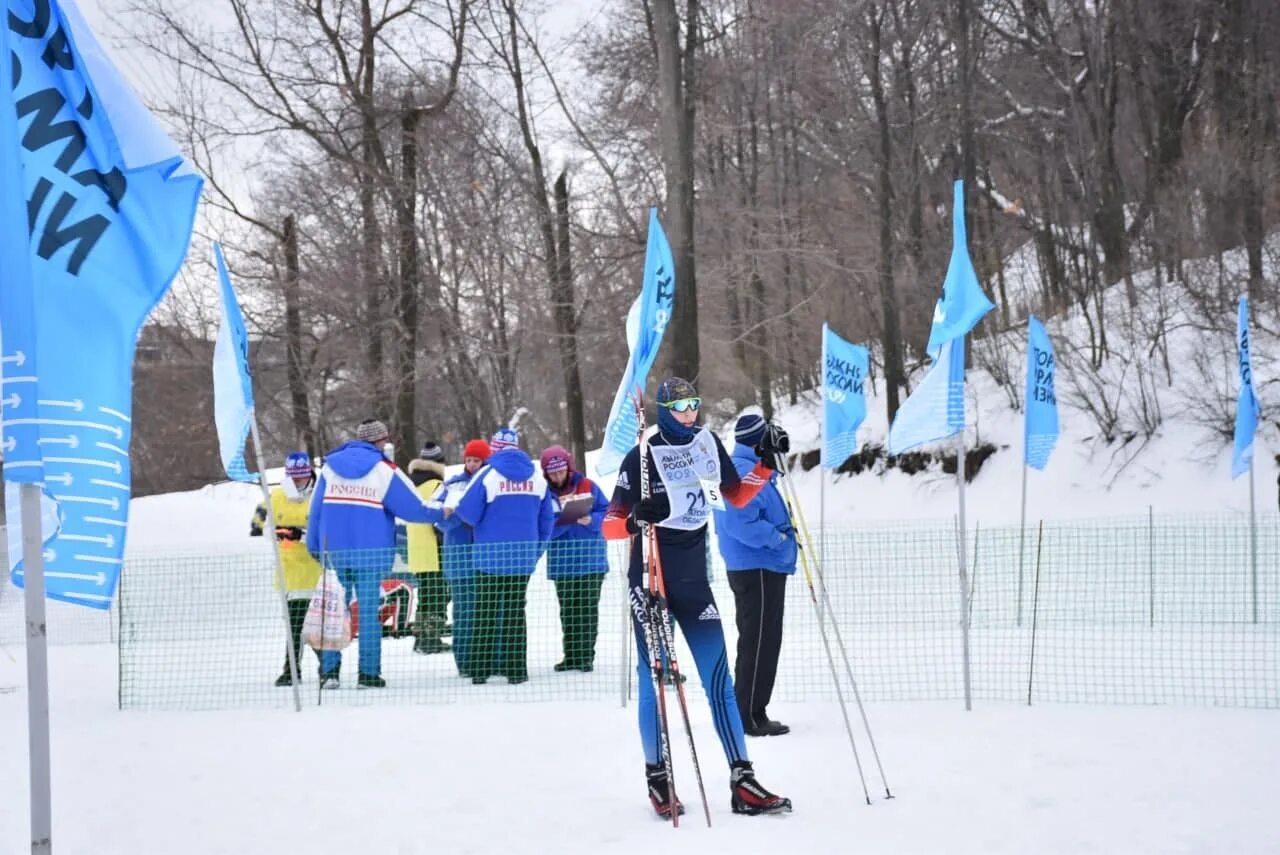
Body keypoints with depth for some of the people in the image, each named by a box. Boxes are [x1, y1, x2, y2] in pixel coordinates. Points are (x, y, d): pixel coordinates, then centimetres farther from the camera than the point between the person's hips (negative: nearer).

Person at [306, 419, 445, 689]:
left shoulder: (330, 467, 6)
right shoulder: (385, 471, -4)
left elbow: (316, 510, 7)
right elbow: (412, 508, -3)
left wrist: (314, 546, 15)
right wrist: (441, 513, 14)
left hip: (333, 553, 3)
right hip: (372, 553, -3)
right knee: (369, 611, 2)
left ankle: (329, 671, 4)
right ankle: (368, 673, 3)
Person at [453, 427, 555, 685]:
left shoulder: (488, 474, -10)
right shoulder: (537, 476, 3)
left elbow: (468, 513, -9)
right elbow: (546, 519, 8)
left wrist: (455, 506, 12)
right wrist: (536, 549, 18)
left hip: (491, 556, -3)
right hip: (523, 557, 3)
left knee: (486, 611, 6)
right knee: (516, 610, 10)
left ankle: (480, 668, 5)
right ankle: (516, 669, 8)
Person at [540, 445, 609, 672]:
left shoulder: (588, 487, 0)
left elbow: (606, 511, 1)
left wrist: (590, 520, -18)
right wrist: (565, 520, -24)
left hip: (590, 559, -1)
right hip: (562, 562, 1)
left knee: (588, 609, 0)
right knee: (568, 611, 9)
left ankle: (586, 656, 6)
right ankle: (571, 656, 17)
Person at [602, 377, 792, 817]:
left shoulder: (709, 444, 8)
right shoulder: (643, 456, -7)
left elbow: (737, 496, 19)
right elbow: (610, 525, -8)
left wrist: (766, 465, 5)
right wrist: (634, 519, -29)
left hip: (695, 579, 5)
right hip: (651, 580, -4)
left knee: (719, 678, 0)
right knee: (655, 679, -1)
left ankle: (742, 782, -1)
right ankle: (657, 779, 12)